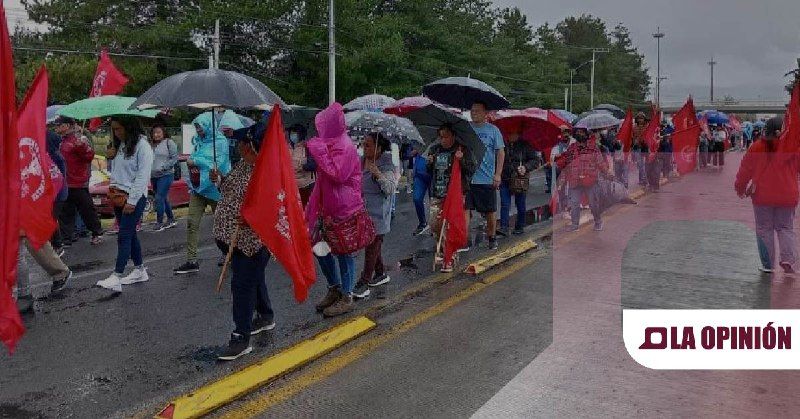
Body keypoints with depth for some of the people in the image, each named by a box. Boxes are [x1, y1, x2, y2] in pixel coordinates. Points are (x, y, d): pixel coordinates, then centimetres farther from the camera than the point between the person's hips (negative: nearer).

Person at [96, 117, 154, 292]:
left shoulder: (142, 145, -10)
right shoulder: (120, 145, 14)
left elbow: (143, 176, -15)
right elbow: (115, 170, 20)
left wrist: (132, 200, -17)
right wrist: (113, 186, 5)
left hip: (135, 196, -8)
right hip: (118, 194, 8)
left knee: (124, 236, -9)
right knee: (130, 234, 12)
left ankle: (116, 278, -9)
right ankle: (140, 270, 22)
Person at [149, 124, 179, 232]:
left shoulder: (169, 143, -5)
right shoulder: (151, 145, 14)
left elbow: (174, 158, -10)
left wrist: (163, 167, -16)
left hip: (165, 175, -7)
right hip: (153, 176, 7)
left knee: (159, 198, -11)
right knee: (164, 198, 13)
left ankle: (159, 222, -3)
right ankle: (171, 220, 25)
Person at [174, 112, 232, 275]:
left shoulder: (220, 141, -9)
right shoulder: (198, 140, 10)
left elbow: (218, 165, -18)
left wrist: (196, 161, -14)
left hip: (213, 188, -6)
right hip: (197, 188, 6)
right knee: (192, 223, -3)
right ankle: (191, 261, -1)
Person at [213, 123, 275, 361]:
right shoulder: (242, 164, 9)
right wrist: (219, 180, 6)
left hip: (250, 240, -9)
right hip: (231, 236, 9)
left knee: (243, 284, -5)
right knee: (253, 278, 22)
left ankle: (242, 339, 3)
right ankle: (266, 317, 40)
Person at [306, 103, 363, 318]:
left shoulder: (344, 147, -16)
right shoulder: (331, 144, 12)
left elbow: (337, 174, -26)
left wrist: (320, 152, -20)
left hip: (345, 210, -9)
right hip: (329, 208, 10)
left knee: (344, 252, 0)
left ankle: (346, 297, 13)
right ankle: (335, 289, 29)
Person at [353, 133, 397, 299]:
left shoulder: (386, 165, -12)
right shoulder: (361, 162, 10)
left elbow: (391, 188, -21)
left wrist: (378, 174, -31)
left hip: (377, 212, -8)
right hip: (363, 210, 8)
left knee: (372, 245, -6)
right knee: (372, 244, 16)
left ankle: (363, 283, -5)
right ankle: (381, 273, 32)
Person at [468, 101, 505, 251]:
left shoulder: (493, 130, 1)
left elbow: (501, 152, 1)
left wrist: (498, 174, -7)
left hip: (487, 179, -1)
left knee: (490, 211, 9)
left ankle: (492, 238, 26)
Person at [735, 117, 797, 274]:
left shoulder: (757, 147, -6)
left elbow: (745, 170, 0)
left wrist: (740, 188, 14)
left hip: (762, 196, -1)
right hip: (787, 196, 1)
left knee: (764, 229, 9)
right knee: (786, 228, 14)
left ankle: (768, 265, 11)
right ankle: (788, 258, -6)